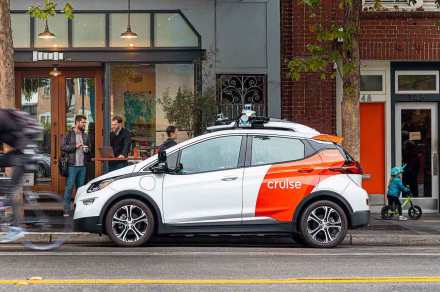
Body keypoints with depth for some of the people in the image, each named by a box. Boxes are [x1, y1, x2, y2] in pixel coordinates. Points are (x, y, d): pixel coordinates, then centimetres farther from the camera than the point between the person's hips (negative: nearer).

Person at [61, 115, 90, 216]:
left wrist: (87, 150, 1)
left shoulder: (85, 136, 15)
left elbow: (89, 147, 24)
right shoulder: (69, 134, 0)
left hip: (83, 165, 5)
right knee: (69, 187, -7)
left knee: (81, 187, 7)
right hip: (72, 165, -5)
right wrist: (75, 146, -14)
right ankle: (66, 210, -5)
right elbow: (63, 147, -6)